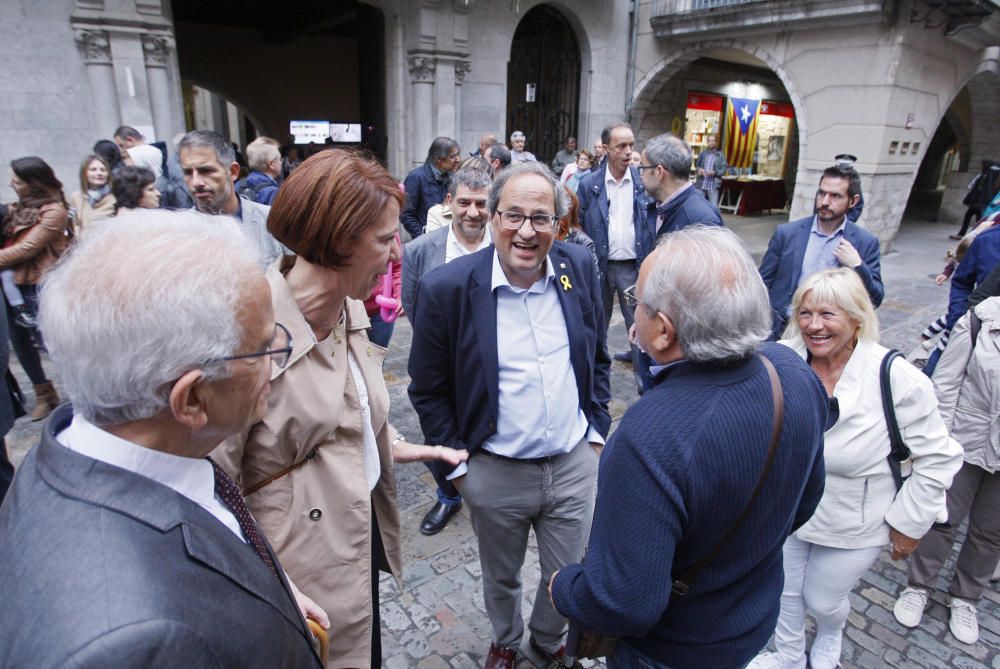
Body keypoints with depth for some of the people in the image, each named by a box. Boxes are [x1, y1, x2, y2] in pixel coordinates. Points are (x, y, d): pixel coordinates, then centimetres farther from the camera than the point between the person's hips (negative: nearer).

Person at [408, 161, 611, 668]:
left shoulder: (579, 267, -6)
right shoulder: (446, 288, -17)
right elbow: (428, 391, -7)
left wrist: (596, 429, 6)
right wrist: (456, 464, -6)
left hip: (574, 462, 2)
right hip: (494, 473, -2)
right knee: (500, 577, 24)